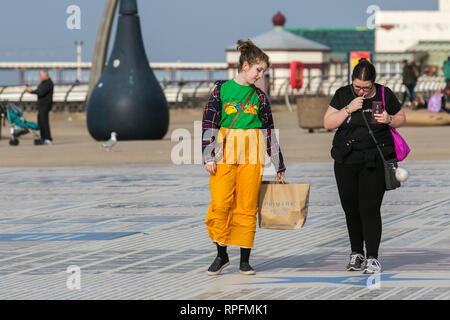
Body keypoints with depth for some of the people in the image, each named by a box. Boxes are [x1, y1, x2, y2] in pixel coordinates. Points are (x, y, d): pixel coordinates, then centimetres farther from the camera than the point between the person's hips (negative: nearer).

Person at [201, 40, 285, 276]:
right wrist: (208, 156, -6)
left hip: (252, 155, 2)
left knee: (247, 206, -1)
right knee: (220, 203, -8)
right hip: (224, 153, -2)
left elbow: (269, 131, 15)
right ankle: (221, 255, 6)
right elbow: (209, 123, 2)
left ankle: (245, 260, 6)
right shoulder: (222, 90, 4)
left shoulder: (259, 97, 10)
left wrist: (279, 165, 16)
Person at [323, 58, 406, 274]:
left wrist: (389, 119, -11)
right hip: (346, 160, 2)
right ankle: (356, 253, 23)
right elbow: (328, 123, -1)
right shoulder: (343, 95, 2)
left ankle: (372, 258, -7)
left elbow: (401, 118, 11)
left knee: (370, 208, -10)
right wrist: (348, 109, -14)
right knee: (350, 208, 7)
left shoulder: (384, 95, 0)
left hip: (375, 161, -2)